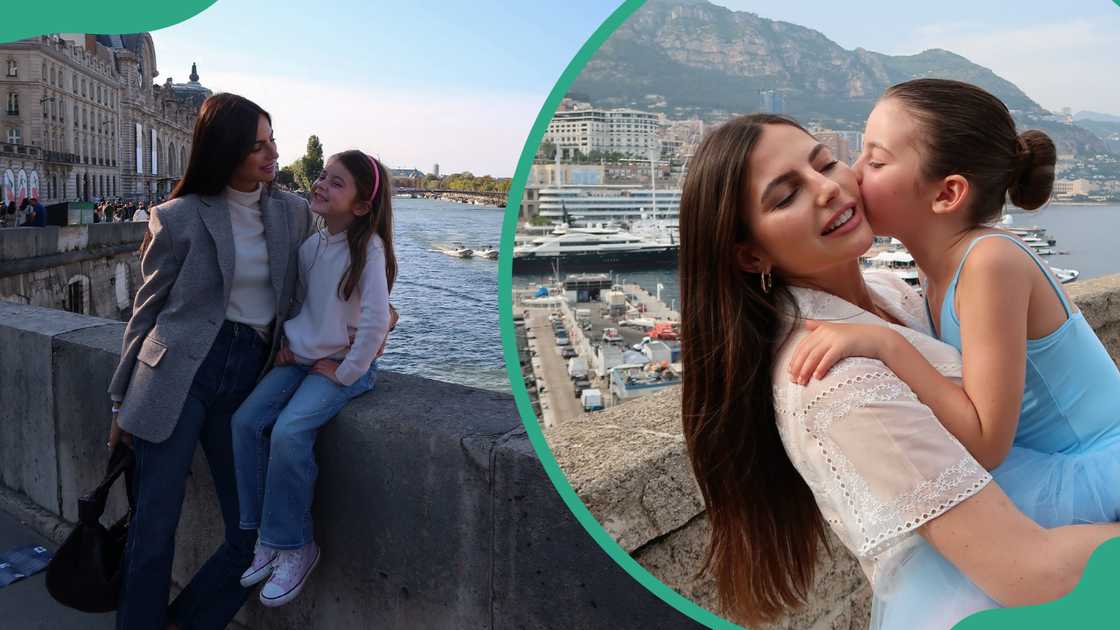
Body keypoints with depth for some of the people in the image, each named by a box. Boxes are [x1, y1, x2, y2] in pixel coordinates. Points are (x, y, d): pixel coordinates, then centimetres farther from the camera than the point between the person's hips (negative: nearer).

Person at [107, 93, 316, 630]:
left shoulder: (294, 213, 8)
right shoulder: (180, 217, -1)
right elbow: (147, 309, 6)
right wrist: (123, 401, 9)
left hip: (251, 378, 3)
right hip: (179, 374, -3)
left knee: (253, 535, 2)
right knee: (153, 530, -2)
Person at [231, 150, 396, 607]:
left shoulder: (368, 248, -16)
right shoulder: (310, 243, 4)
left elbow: (375, 321, -22)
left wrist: (344, 373, -16)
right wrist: (287, 343, 6)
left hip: (344, 365, -7)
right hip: (299, 359, 7)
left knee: (288, 432, -25)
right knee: (245, 420, -11)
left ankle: (294, 546, -5)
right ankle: (263, 534, 3)